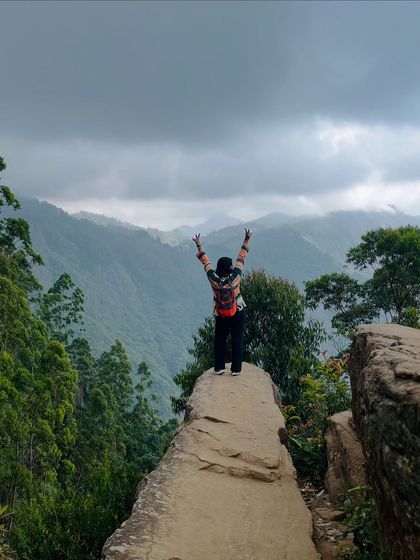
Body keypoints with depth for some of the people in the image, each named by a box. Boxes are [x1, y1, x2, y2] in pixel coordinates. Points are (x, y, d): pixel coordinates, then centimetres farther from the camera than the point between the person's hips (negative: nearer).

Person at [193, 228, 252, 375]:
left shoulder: (213, 279, -18)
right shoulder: (235, 277, -22)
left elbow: (206, 262, -7)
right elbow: (241, 258, -12)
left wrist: (199, 246, 5)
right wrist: (246, 241, -2)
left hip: (220, 316, 2)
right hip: (238, 313, -1)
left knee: (219, 340, 15)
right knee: (237, 340, 7)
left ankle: (219, 368, 15)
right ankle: (236, 369, 8)